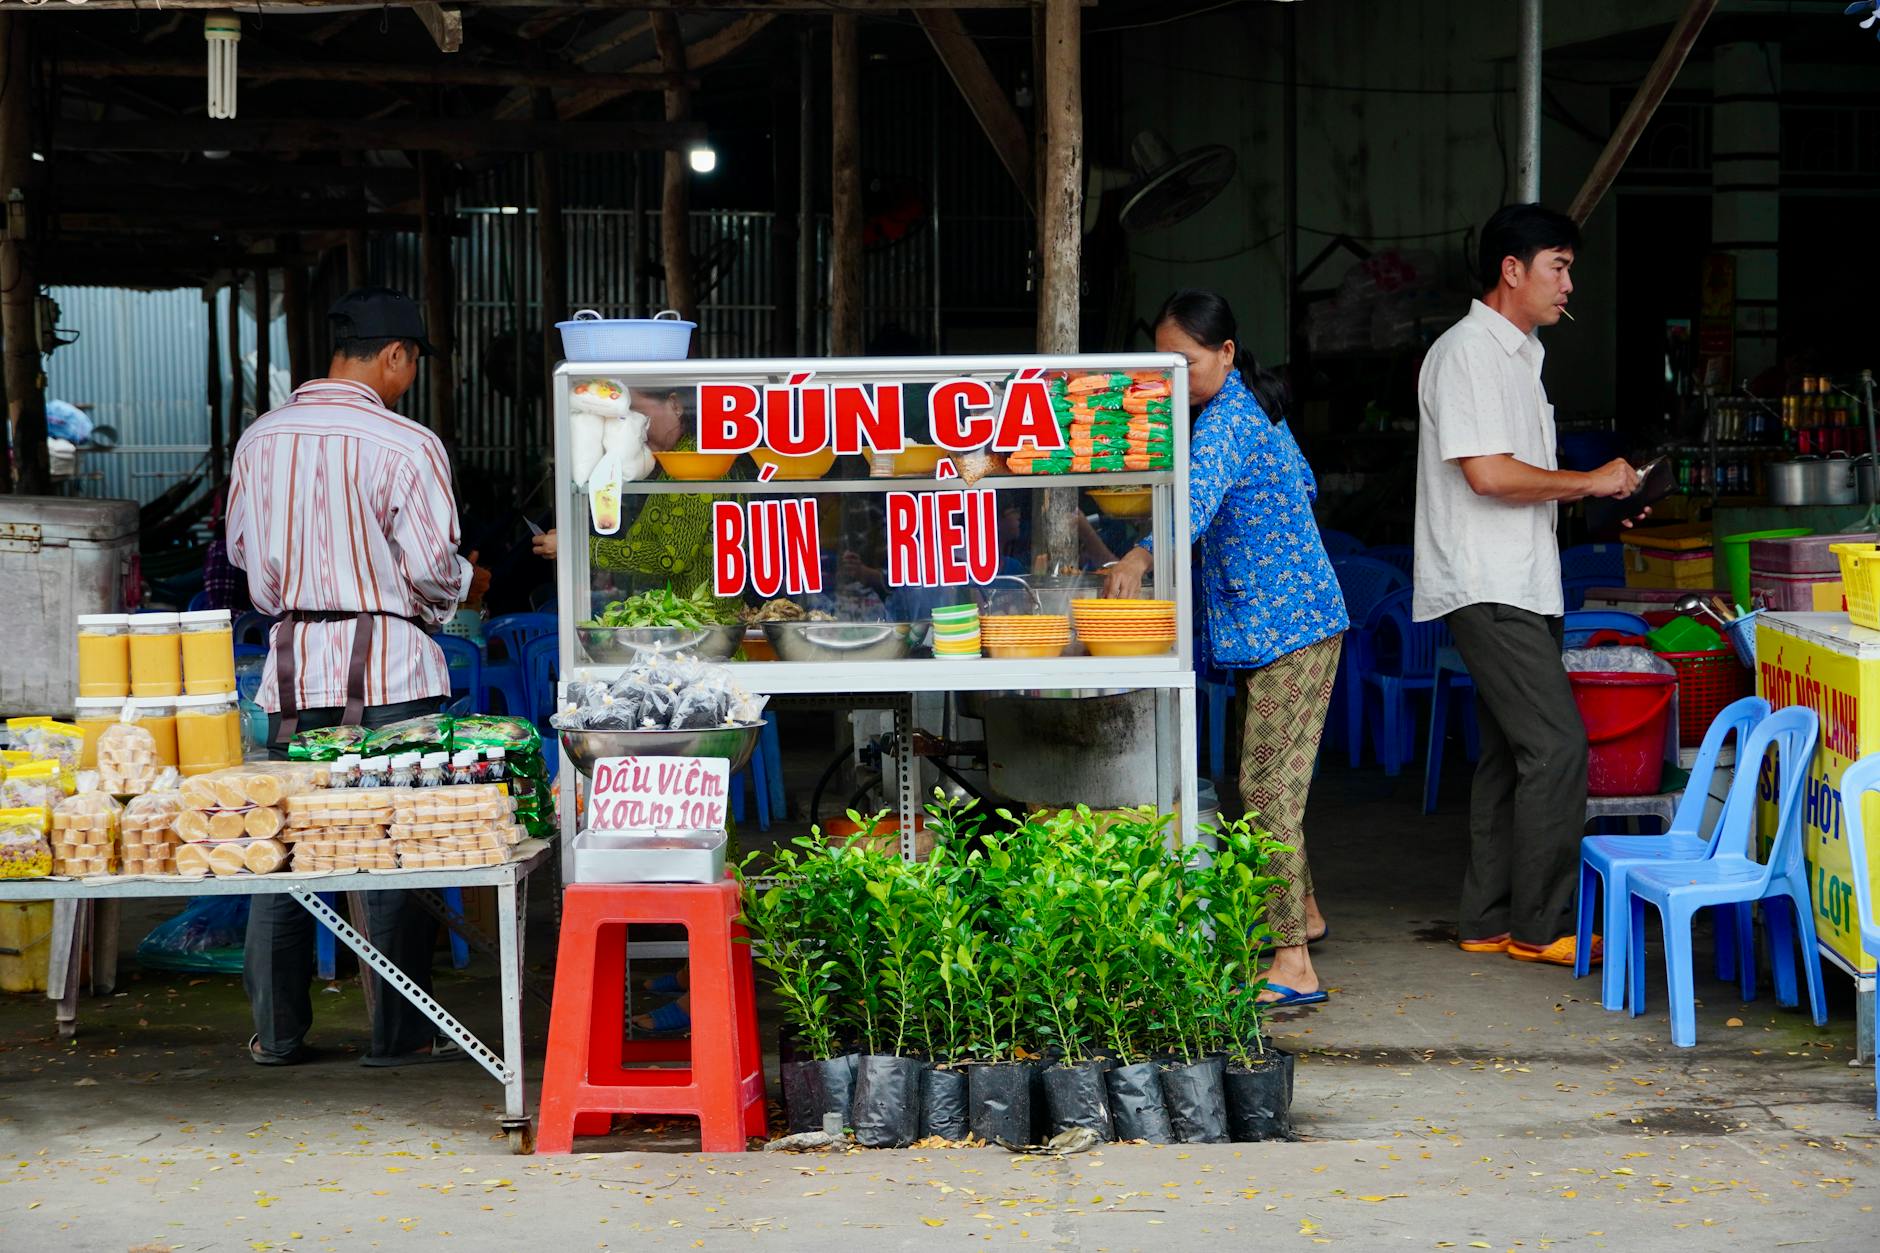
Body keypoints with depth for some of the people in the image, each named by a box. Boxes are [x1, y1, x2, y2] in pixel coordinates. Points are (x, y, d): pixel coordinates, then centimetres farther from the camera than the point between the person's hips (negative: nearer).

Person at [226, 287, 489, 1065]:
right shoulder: (405, 446, -11)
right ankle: (399, 1032, 6)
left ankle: (276, 1031, 14)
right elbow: (432, 568, -11)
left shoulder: (260, 439, 6)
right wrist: (467, 582, 11)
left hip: (291, 664, 5)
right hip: (388, 666, -5)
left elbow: (243, 548, 15)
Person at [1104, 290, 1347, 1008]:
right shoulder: (1255, 406, 14)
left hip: (1284, 626, -10)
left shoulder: (1225, 419, -17)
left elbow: (1197, 498, -36)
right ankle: (1302, 912, 34)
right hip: (1295, 618, 10)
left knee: (1266, 786, -13)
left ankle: (1293, 967, -15)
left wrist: (1143, 556, -50)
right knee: (1273, 778, 19)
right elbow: (1303, 489, 27)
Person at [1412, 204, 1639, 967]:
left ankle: (1491, 920, 14)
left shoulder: (1517, 355, 20)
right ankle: (1542, 925, -8)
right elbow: (1487, 474, -21)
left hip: (1521, 584, 10)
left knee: (1512, 753, 10)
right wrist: (1589, 482, -11)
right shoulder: (1466, 354, -12)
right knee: (1556, 744, -13)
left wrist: (1601, 495, 11)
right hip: (1486, 588, -10)